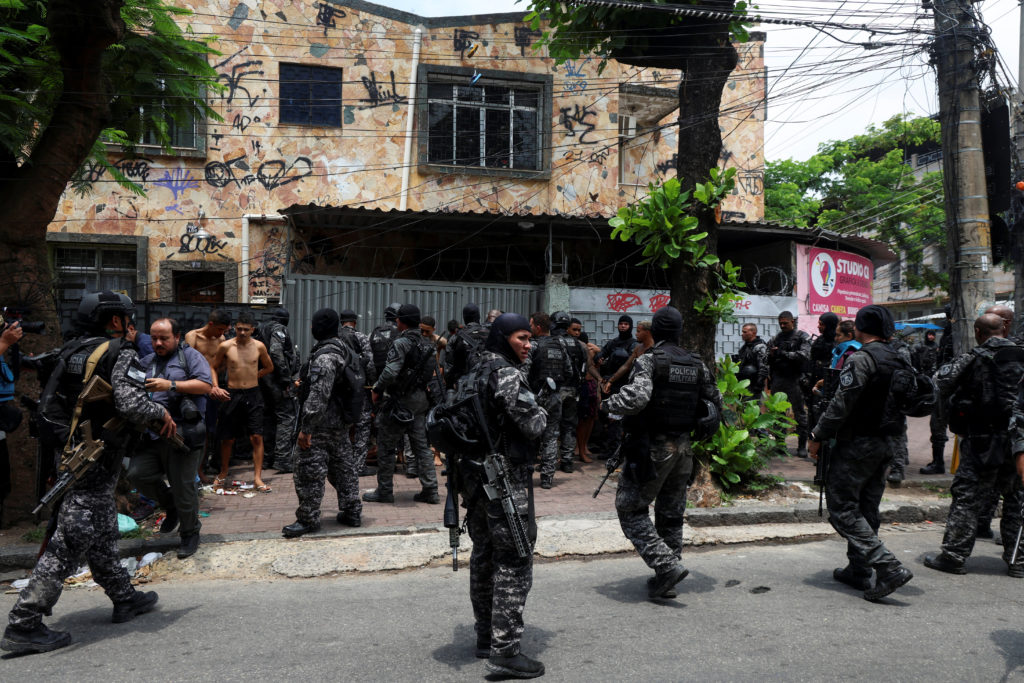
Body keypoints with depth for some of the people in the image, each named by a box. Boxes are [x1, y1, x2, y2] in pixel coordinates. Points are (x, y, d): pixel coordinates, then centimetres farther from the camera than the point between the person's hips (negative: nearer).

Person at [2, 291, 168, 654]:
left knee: (103, 533, 17)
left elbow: (46, 403, 12)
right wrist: (162, 412, -8)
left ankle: (125, 599, 30)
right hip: (96, 461, -9)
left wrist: (63, 433, 18)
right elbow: (131, 403, -26)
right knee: (70, 540, -5)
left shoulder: (70, 351, 11)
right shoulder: (121, 353, -14)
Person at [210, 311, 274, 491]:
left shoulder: (259, 346, 1)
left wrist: (251, 376, 8)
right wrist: (216, 387, -4)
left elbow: (269, 367, 16)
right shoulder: (225, 346, -2)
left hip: (253, 395, 1)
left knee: (257, 437, -4)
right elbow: (213, 367, 10)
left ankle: (257, 477, 2)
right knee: (228, 438, 7)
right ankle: (223, 473, 28)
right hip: (232, 394, 0)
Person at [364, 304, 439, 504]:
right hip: (420, 401, 8)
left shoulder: (401, 343, -16)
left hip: (399, 402, -8)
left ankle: (384, 491, 13)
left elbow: (391, 372, -25)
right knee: (421, 446, 11)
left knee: (386, 447, 5)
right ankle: (430, 490, 12)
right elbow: (435, 372, 14)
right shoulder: (427, 344, 9)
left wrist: (377, 389, -11)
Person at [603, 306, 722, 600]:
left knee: (631, 509, 4)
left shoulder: (648, 360, -13)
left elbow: (636, 397, -28)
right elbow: (715, 403, 13)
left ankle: (667, 564, -7)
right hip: (683, 448, 7)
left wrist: (609, 403, -10)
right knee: (671, 514, 15)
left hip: (651, 447, -6)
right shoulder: (696, 364, 7)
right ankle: (665, 581, 22)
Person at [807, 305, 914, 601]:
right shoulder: (896, 360, 11)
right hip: (884, 443, 9)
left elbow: (841, 404, -20)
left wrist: (818, 436, -11)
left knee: (842, 509, -4)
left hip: (857, 444, -9)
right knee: (866, 508, 15)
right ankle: (858, 570, 23)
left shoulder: (861, 359, -17)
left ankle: (889, 568, -12)